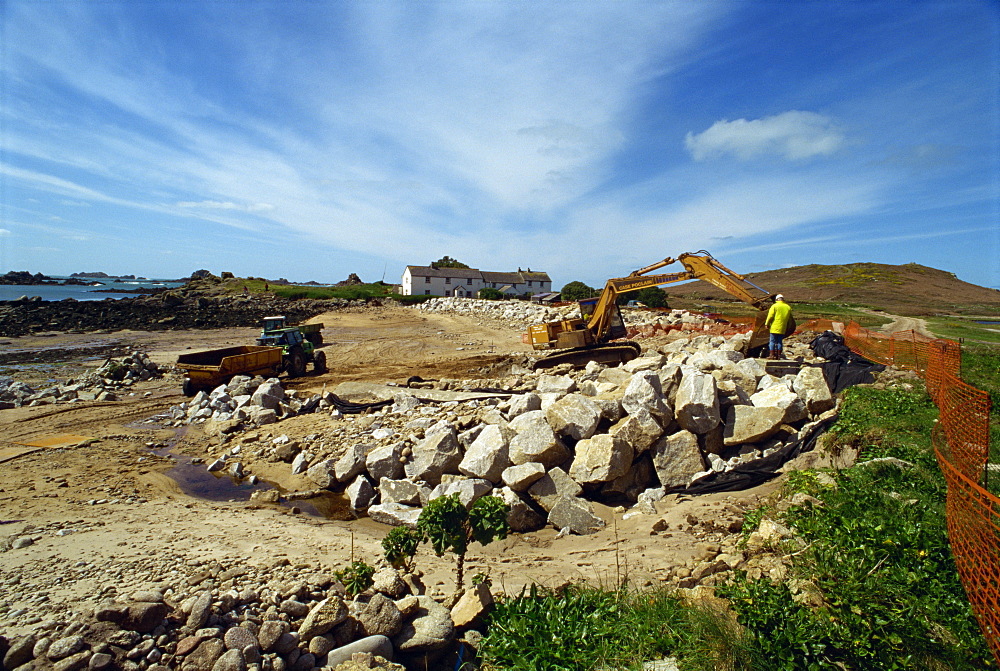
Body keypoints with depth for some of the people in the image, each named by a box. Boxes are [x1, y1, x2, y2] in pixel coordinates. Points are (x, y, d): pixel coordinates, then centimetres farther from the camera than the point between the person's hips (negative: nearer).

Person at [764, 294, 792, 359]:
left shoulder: (774, 306, -5)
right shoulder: (788, 307, 11)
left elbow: (770, 316, -10)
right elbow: (790, 319, 16)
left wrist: (767, 324, -1)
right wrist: (787, 328, 24)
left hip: (774, 327, -4)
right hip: (783, 328, 4)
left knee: (772, 341, 0)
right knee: (779, 341, 9)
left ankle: (772, 355, -3)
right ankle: (778, 355, 9)